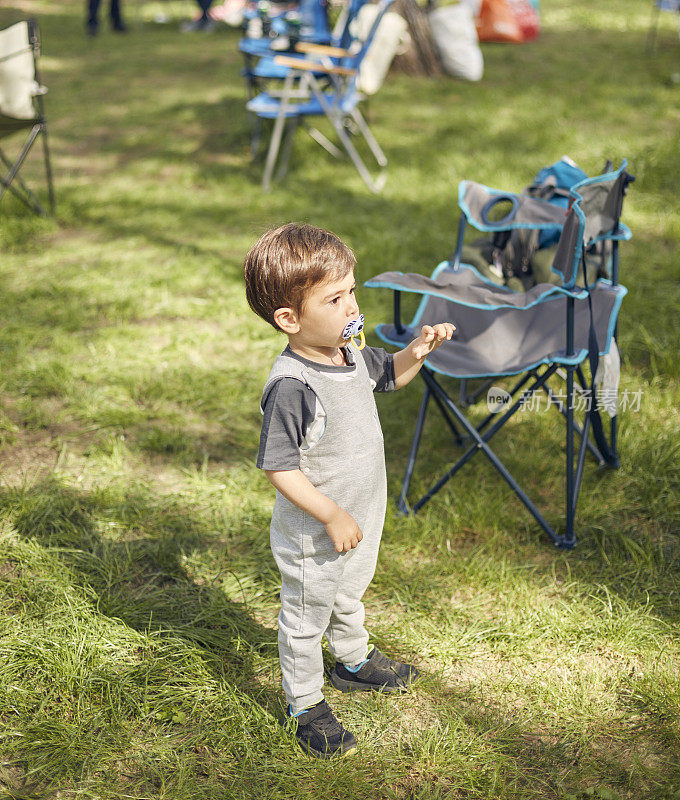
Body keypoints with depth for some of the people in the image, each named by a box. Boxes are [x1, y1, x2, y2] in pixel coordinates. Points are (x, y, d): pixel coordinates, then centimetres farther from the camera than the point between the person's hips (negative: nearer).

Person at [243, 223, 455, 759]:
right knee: (307, 616, 14)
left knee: (350, 595, 32)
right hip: (313, 534, -8)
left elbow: (388, 374, 15)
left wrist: (416, 353, -6)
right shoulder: (291, 386, -33)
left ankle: (354, 661, 57)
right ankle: (305, 705, 34)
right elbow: (278, 468, -30)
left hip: (362, 519, 8)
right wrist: (333, 516, -27)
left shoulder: (350, 353, -6)